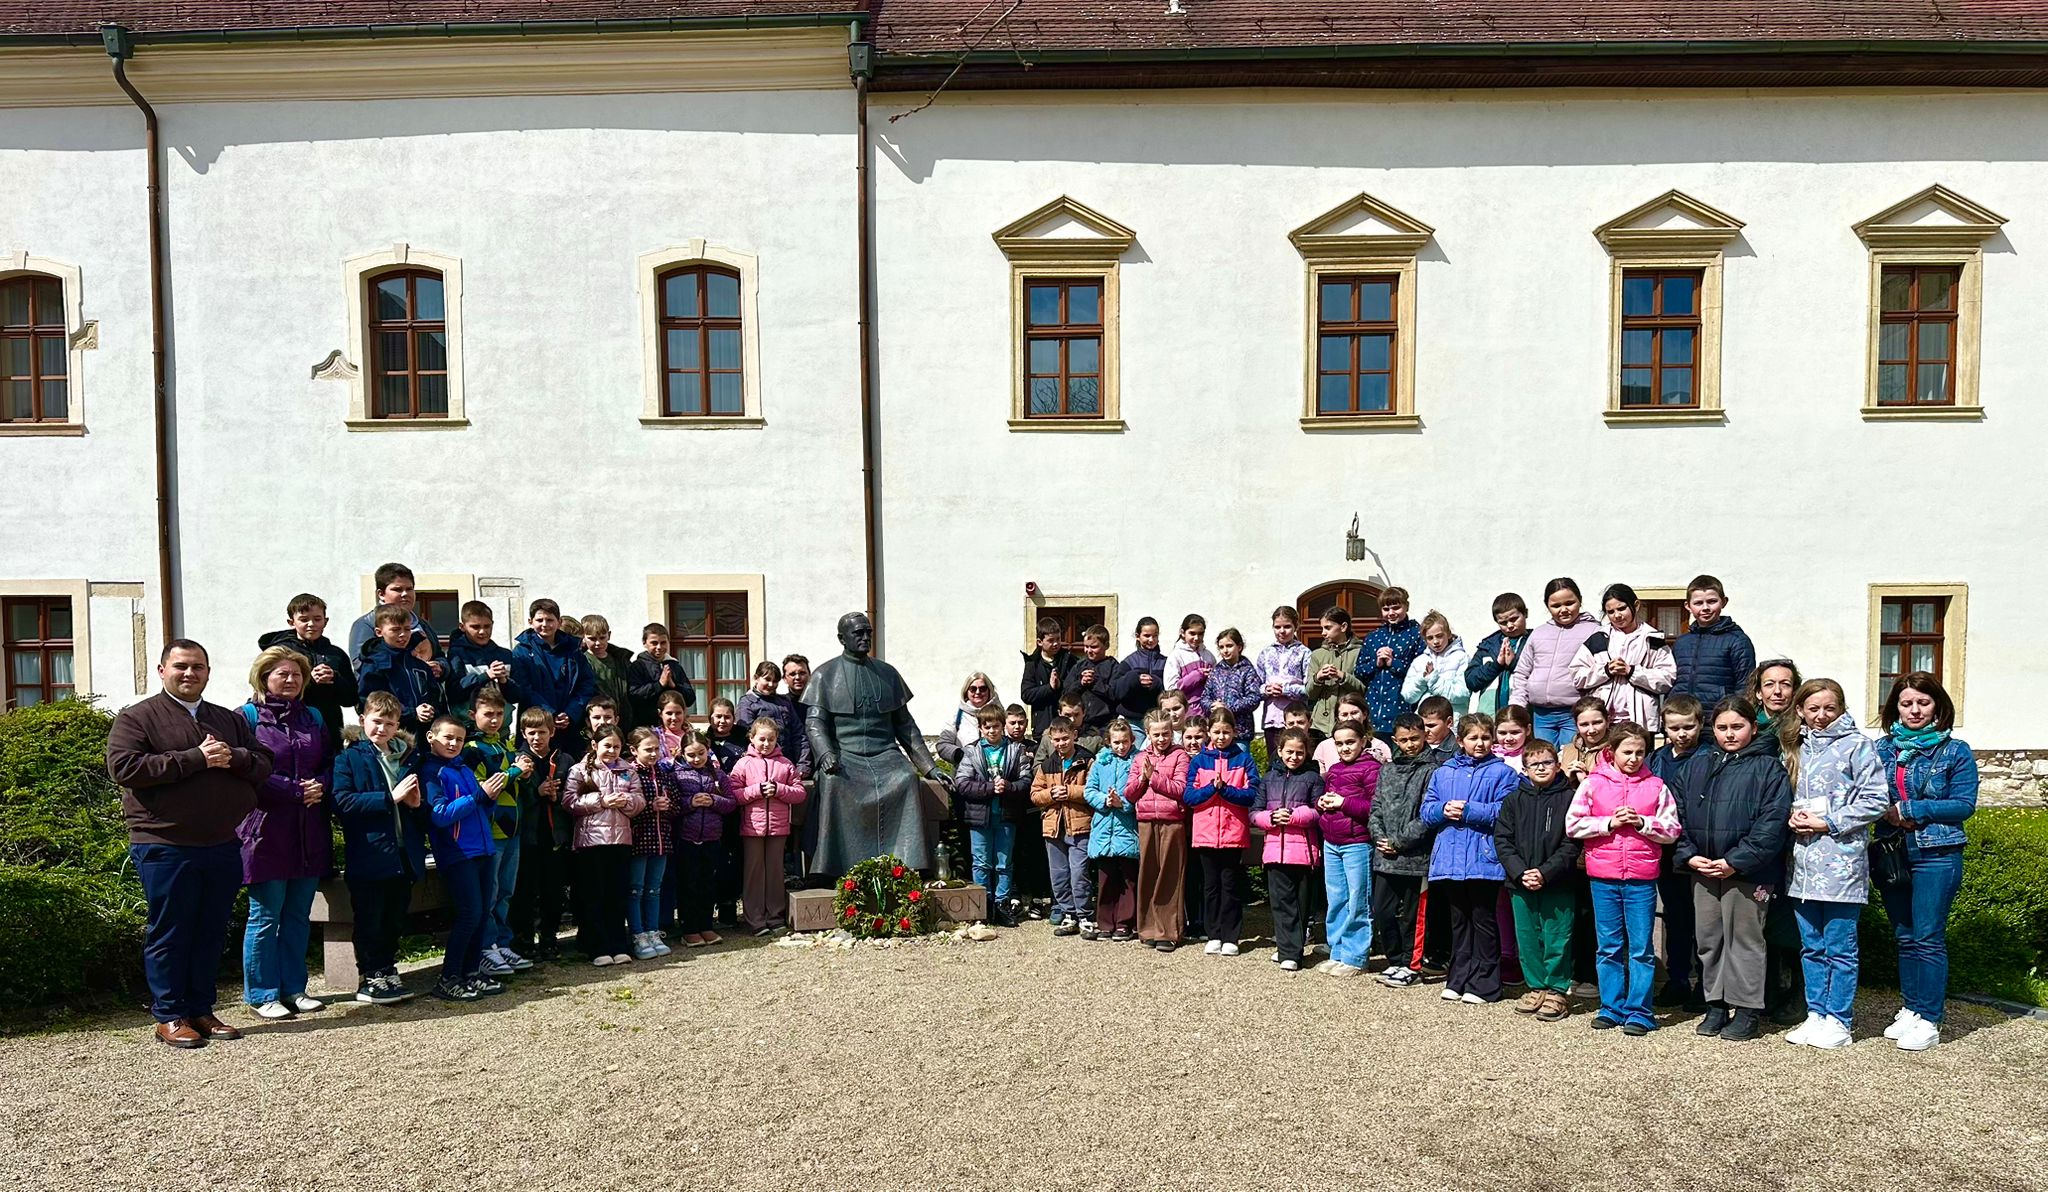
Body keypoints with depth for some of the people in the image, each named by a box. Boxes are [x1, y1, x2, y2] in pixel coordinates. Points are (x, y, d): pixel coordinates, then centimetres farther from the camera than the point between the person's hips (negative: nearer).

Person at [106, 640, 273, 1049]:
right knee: (169, 933, 3)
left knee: (211, 933, 10)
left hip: (223, 846, 5)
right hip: (165, 846, -5)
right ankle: (169, 1016, 14)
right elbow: (123, 767, -14)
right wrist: (195, 759, -18)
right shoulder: (136, 718, 0)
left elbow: (264, 765, 12)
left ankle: (201, 1010, 21)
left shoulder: (230, 720, 15)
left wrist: (232, 757, -10)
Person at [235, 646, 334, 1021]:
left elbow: (329, 764, 16)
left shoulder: (313, 718, 15)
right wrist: (297, 790, -16)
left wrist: (321, 786, -6)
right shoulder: (247, 717, -3)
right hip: (266, 831, -5)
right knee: (265, 916, 2)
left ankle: (293, 989, 20)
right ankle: (262, 994, 12)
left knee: (298, 915, 11)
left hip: (309, 834, 5)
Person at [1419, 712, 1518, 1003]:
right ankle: (1458, 979, 23)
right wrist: (1444, 810, -12)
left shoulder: (1502, 773, -2)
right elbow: (1427, 811, 8)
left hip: (1484, 859, -4)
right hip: (1450, 858, 4)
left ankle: (1484, 984, 13)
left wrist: (1468, 810, -17)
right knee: (1458, 921, 14)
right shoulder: (1443, 772, 11)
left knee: (1483, 921, 4)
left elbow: (1505, 812, -14)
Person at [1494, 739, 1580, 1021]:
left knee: (1556, 938, 2)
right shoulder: (1514, 800, 7)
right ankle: (1536, 987, 23)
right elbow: (1502, 840, 3)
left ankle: (1557, 990, 15)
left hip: (1558, 883, -3)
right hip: (1520, 882, 3)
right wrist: (1520, 872, -10)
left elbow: (1572, 844, -8)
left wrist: (1546, 872, -16)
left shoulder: (1568, 799, -2)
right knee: (1528, 937, 10)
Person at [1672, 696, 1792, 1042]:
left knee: (1744, 939, 4)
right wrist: (1688, 855, -3)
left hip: (1747, 872, -5)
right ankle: (1716, 1005, 24)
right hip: (1702, 869, 5)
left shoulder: (1767, 767, -6)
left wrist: (1736, 861, -16)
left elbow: (1772, 822, -14)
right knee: (1708, 939, 12)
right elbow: (1678, 812, 9)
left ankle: (1747, 1010, 15)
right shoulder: (1696, 764, 9)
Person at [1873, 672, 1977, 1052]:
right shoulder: (1881, 748, 8)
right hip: (1891, 853, 4)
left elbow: (1964, 804, -8)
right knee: (1905, 937, 12)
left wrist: (1907, 810, -14)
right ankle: (1910, 1009, 22)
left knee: (1928, 938, -3)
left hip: (1935, 856, -4)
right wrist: (1886, 815, -11)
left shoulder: (1955, 752, -1)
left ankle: (1929, 1020, 4)